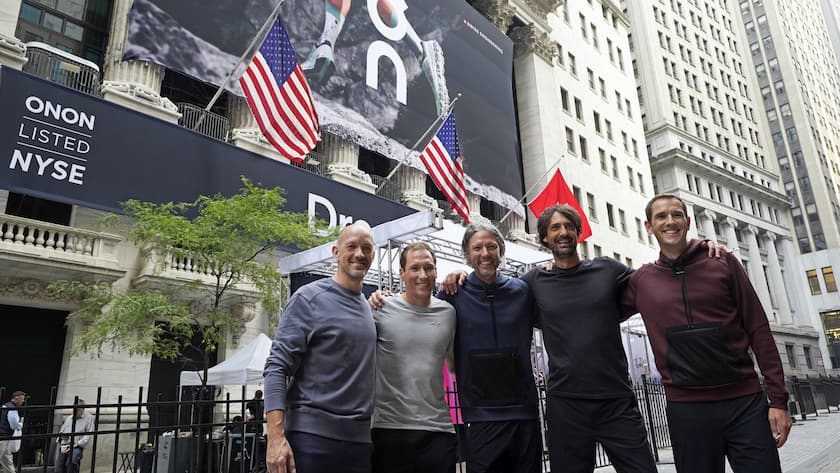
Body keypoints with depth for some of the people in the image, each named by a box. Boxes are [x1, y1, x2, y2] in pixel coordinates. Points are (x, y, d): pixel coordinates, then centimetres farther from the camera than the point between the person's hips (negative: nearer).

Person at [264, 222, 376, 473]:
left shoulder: (368, 307, 12)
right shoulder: (310, 298, -6)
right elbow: (277, 368, -11)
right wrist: (276, 437, -19)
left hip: (359, 439, 6)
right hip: (312, 435, -5)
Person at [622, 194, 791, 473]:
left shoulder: (723, 263, 3)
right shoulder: (642, 280, 4)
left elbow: (758, 331, 2)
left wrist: (778, 399, -2)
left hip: (745, 401, 0)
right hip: (686, 408, 0)